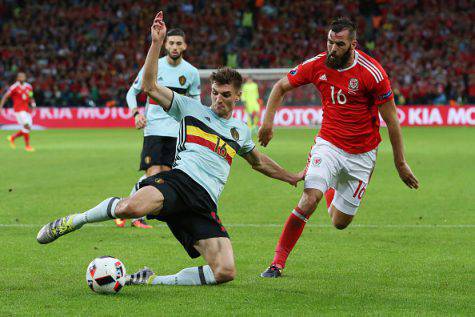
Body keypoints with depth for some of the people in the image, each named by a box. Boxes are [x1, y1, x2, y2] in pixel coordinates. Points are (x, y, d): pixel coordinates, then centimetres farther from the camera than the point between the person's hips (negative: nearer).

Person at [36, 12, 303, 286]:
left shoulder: (241, 131, 28)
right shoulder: (192, 109, 16)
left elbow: (259, 161, 47)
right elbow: (150, 87, 7)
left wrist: (292, 177, 53)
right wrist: (157, 42, -1)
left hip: (205, 206, 4)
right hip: (179, 180, -4)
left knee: (226, 272, -17)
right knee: (132, 207, -40)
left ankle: (154, 280, -2)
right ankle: (76, 221, -10)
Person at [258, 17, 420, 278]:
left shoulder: (372, 72, -16)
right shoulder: (317, 65, -8)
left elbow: (391, 119, -8)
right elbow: (281, 87, 8)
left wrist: (400, 163, -4)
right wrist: (267, 121, -6)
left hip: (361, 154, -1)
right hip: (328, 144, 1)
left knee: (340, 222, 6)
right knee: (309, 199, -24)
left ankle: (331, 189, 43)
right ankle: (277, 263, -13)